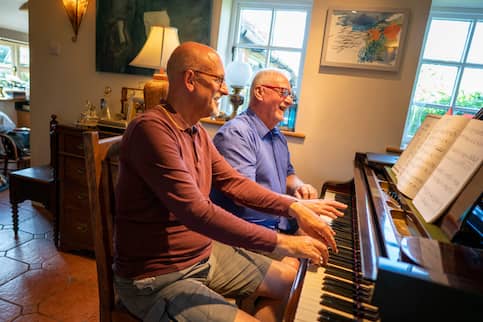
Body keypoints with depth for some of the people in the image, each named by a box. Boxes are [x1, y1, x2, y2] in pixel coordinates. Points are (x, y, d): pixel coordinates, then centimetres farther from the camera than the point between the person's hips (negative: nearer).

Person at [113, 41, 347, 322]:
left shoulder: (198, 132, 4)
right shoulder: (152, 129, -25)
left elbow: (234, 181, 2)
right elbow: (197, 212, -32)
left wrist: (294, 207, -7)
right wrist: (279, 242, -27)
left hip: (205, 253, 8)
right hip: (159, 278, -8)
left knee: (290, 281, 12)